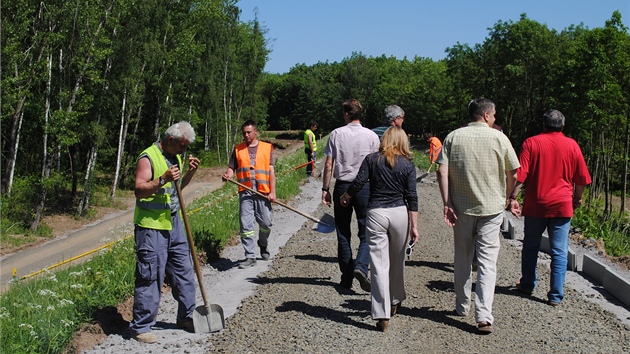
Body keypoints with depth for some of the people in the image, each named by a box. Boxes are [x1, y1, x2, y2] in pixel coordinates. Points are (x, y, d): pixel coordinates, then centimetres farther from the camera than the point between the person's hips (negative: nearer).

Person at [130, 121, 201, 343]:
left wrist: (191, 172, 7)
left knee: (183, 270, 12)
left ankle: (186, 317, 25)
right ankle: (140, 327, 5)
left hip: (173, 223, 8)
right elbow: (139, 190, -22)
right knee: (150, 277, -5)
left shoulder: (175, 157, 13)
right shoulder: (148, 157, -13)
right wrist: (163, 179, -33)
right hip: (151, 225, -8)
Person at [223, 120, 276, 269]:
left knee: (266, 223, 3)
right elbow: (231, 168, 10)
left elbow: (271, 171, 4)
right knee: (246, 225, -3)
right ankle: (250, 257, 5)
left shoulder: (267, 148, 7)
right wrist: (227, 175, -14)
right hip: (245, 192, 1)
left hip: (263, 192, -1)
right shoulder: (238, 149, 12)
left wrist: (273, 192, -3)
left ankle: (263, 245, 34)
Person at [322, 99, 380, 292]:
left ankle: (346, 278, 13)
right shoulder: (371, 136, -1)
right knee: (366, 233, 5)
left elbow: (328, 164, -3)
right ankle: (361, 267, -18)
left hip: (342, 186, 1)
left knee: (343, 234, 10)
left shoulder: (336, 134, -1)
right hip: (365, 187, -1)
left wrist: (325, 189, 3)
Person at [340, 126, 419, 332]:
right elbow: (412, 197, -2)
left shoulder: (372, 160, 2)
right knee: (397, 261, 19)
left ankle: (382, 315, -2)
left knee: (379, 265, 0)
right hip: (399, 213, 1)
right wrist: (414, 225, 1)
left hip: (376, 213, -1)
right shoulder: (408, 165, 2)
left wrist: (344, 197, 16)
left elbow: (358, 184, -4)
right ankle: (395, 301, 37)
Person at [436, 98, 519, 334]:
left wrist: (447, 203, -7)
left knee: (463, 259, 17)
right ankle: (483, 316, -9)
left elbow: (442, 172, -8)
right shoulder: (499, 138, -3)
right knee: (487, 261, -1)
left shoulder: (453, 137, 1)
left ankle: (462, 306, 29)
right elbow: (513, 175, 2)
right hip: (491, 208, -2)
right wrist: (506, 198, 18)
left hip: (461, 208, 2)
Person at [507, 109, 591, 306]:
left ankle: (527, 285, 29)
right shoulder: (571, 145, 1)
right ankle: (556, 295, 2)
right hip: (562, 205, 0)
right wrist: (577, 199, 19)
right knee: (559, 252, 3)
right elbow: (582, 178, 5)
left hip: (535, 205, 0)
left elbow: (520, 174, -10)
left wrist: (513, 198, -6)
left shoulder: (531, 143, -3)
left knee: (531, 247, 17)